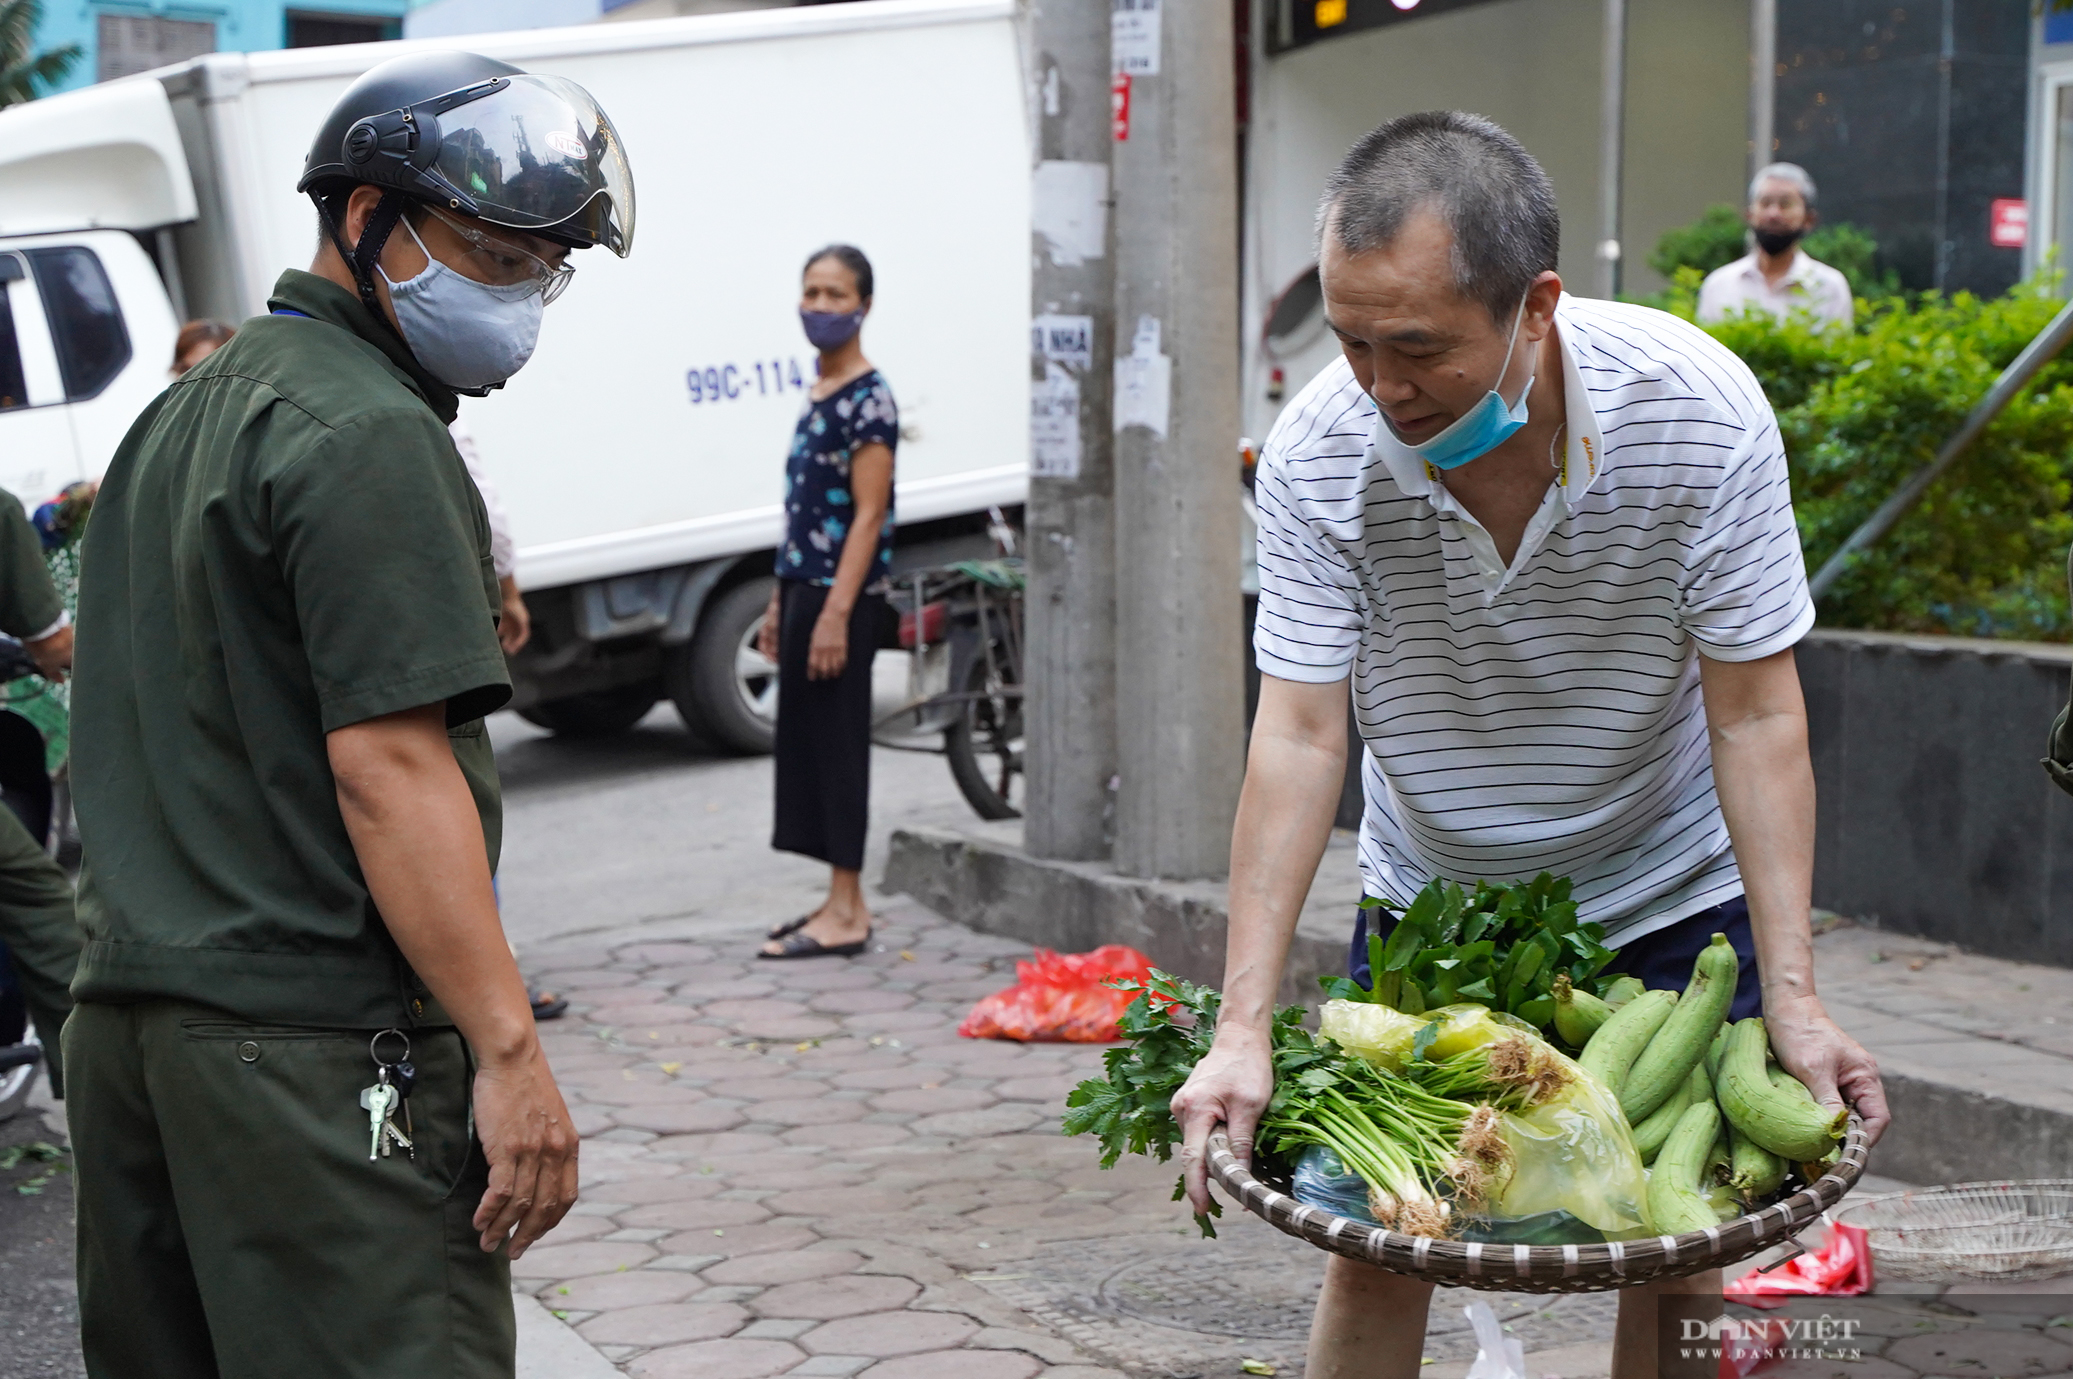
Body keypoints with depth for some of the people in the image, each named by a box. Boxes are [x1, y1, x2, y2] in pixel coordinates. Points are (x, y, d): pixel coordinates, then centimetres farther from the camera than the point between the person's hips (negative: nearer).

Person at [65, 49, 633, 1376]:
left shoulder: (181, 416, 19)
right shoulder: (368, 436, -12)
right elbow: (387, 766, -19)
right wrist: (508, 1050, -18)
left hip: (127, 1018, 10)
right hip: (317, 1053, -10)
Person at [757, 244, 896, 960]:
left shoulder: (868, 398, -12)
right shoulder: (819, 395, 15)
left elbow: (868, 515, -17)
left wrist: (837, 612, -22)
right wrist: (779, 602, 19)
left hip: (844, 596, -9)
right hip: (805, 587, 9)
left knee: (836, 741, -6)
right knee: (804, 739, 11)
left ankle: (845, 914, -1)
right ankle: (845, 902, 18)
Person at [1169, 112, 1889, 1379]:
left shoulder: (1701, 409, -25)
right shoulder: (1317, 455, -22)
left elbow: (1756, 718, -20)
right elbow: (1300, 732, -22)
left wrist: (1793, 996, -26)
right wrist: (1243, 1026, -29)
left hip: (1670, 891, -1)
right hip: (1430, 891, 1)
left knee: (1679, 1254, -2)